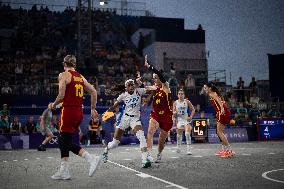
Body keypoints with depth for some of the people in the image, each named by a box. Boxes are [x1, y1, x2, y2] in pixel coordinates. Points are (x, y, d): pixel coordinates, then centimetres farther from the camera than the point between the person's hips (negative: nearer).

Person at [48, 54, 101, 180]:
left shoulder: (64, 75, -5)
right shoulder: (80, 77, 15)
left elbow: (61, 96, -13)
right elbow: (93, 92, 12)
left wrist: (53, 105, 5)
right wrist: (93, 109, 17)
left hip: (68, 110, -8)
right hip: (79, 111, 8)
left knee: (66, 142, -3)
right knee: (62, 140, 16)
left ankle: (91, 158, -15)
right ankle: (64, 171, 18)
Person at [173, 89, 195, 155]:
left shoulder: (187, 101, -2)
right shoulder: (175, 103, 2)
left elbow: (193, 109, 3)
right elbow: (174, 112, 7)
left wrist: (191, 117, -8)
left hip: (186, 119, -2)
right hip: (179, 120, 2)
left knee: (187, 134, -16)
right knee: (179, 134, 12)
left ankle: (188, 149, -15)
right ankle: (178, 147, 35)